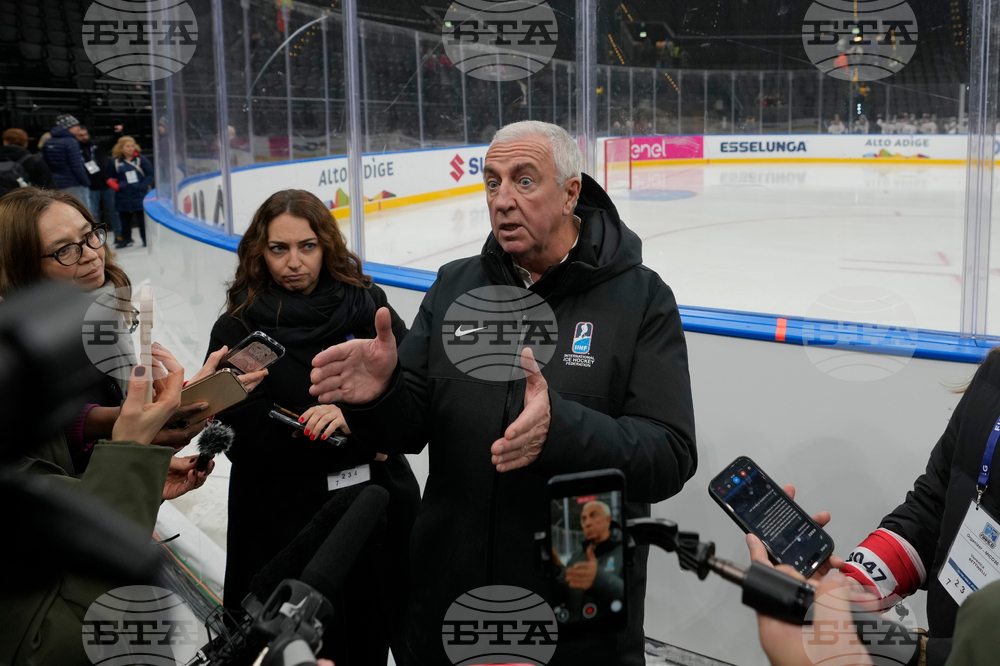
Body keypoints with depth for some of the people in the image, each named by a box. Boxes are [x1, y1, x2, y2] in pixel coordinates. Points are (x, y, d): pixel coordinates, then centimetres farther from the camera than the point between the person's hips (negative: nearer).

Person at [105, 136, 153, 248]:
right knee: (125, 219, 11)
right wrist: (116, 186, -8)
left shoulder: (141, 160, -3)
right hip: (123, 197, 2)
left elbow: (150, 175, -2)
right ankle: (126, 239, 22)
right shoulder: (115, 163, 2)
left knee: (142, 218, 1)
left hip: (140, 195, -2)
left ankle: (146, 239, 10)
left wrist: (142, 186, -12)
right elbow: (109, 178, 10)